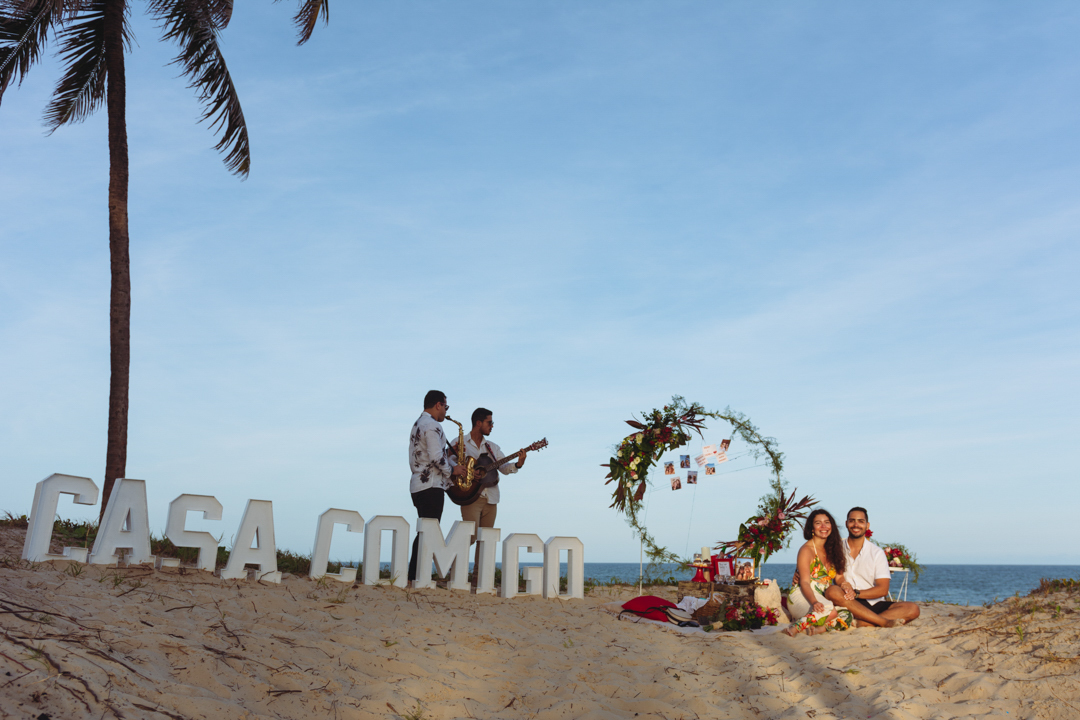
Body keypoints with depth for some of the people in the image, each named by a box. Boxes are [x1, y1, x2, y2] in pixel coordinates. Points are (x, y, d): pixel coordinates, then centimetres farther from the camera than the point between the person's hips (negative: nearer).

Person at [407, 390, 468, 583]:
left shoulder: (417, 424, 21)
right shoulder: (432, 425, -12)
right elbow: (436, 457, -21)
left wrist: (448, 456, 16)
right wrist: (452, 469, -6)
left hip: (418, 484, 10)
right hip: (431, 486, -10)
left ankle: (414, 575, 13)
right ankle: (420, 576, -7)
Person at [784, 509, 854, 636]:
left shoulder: (832, 549, 14)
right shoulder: (806, 550, -8)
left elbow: (839, 577, 9)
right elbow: (804, 582, -17)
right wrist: (814, 602, -36)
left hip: (823, 598, 6)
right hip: (801, 596, -6)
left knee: (847, 615, -23)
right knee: (831, 612, -35)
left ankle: (819, 628, -29)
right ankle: (796, 628, -29)